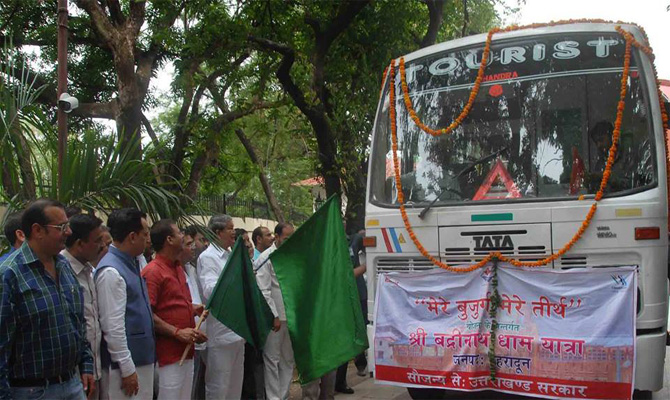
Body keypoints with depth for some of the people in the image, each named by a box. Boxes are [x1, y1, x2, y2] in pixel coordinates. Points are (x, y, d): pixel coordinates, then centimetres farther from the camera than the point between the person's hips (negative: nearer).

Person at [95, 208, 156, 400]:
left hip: (143, 359, 9)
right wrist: (127, 368, -19)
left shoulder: (132, 264, 10)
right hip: (125, 364, -9)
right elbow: (113, 327, -21)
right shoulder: (111, 272, -19)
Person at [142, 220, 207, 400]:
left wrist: (194, 308, 8)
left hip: (186, 351, 9)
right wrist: (177, 332, -20)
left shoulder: (179, 268, 14)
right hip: (168, 353, -8)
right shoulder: (152, 271, -12)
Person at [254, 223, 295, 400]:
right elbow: (263, 291, -14)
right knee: (272, 359, 1)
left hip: (291, 316, 7)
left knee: (288, 359, 13)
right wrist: (274, 316, -17)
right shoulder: (266, 258, -9)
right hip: (274, 317, -7)